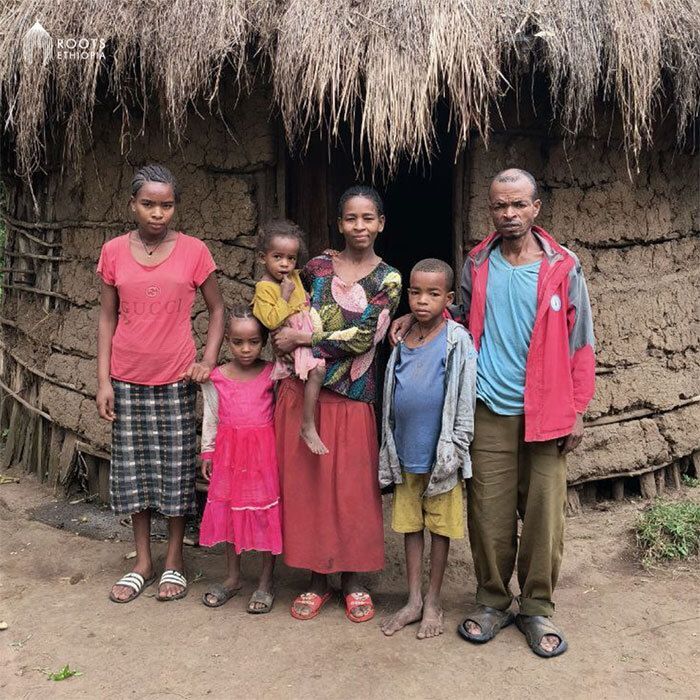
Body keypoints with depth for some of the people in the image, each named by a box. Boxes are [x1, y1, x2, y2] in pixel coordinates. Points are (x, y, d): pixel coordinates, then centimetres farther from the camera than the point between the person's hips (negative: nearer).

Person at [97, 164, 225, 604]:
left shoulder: (194, 251, -4)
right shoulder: (114, 252, 1)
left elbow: (218, 309, 3)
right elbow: (107, 317, 4)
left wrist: (209, 359, -10)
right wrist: (103, 380, 0)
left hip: (176, 379, -2)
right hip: (127, 380, 2)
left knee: (176, 468, 6)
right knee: (132, 467, 10)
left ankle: (175, 562, 23)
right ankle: (143, 563, 26)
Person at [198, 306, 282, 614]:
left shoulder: (272, 374, -4)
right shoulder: (216, 378, 0)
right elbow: (211, 418, 7)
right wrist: (207, 453, 7)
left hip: (264, 452, -2)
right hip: (229, 452, 2)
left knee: (267, 514, 4)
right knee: (229, 512, 12)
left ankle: (266, 582, 20)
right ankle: (233, 577, 30)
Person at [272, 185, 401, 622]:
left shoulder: (388, 280, -1)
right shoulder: (317, 268, 7)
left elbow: (362, 337, -13)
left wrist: (300, 338, -11)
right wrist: (286, 341, 1)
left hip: (352, 398, -2)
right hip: (302, 392, 2)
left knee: (353, 488, 4)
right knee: (306, 484, 7)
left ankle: (354, 582, 24)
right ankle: (317, 581, 24)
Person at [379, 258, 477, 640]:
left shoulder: (457, 341, -10)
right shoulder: (402, 340, 5)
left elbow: (465, 398, -10)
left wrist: (455, 450, -11)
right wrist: (389, 450, 12)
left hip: (439, 455, -5)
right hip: (405, 452, 5)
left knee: (440, 526, 9)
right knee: (410, 524, 13)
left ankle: (432, 603, 24)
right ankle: (413, 601, 27)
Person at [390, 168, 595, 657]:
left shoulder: (563, 267, 0)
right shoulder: (477, 265, 6)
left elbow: (580, 342, 2)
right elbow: (462, 315, 21)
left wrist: (577, 410, -2)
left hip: (545, 410, -1)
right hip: (490, 409, 2)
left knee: (544, 511, 5)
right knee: (489, 511, 6)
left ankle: (537, 608, 23)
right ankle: (493, 601, 25)